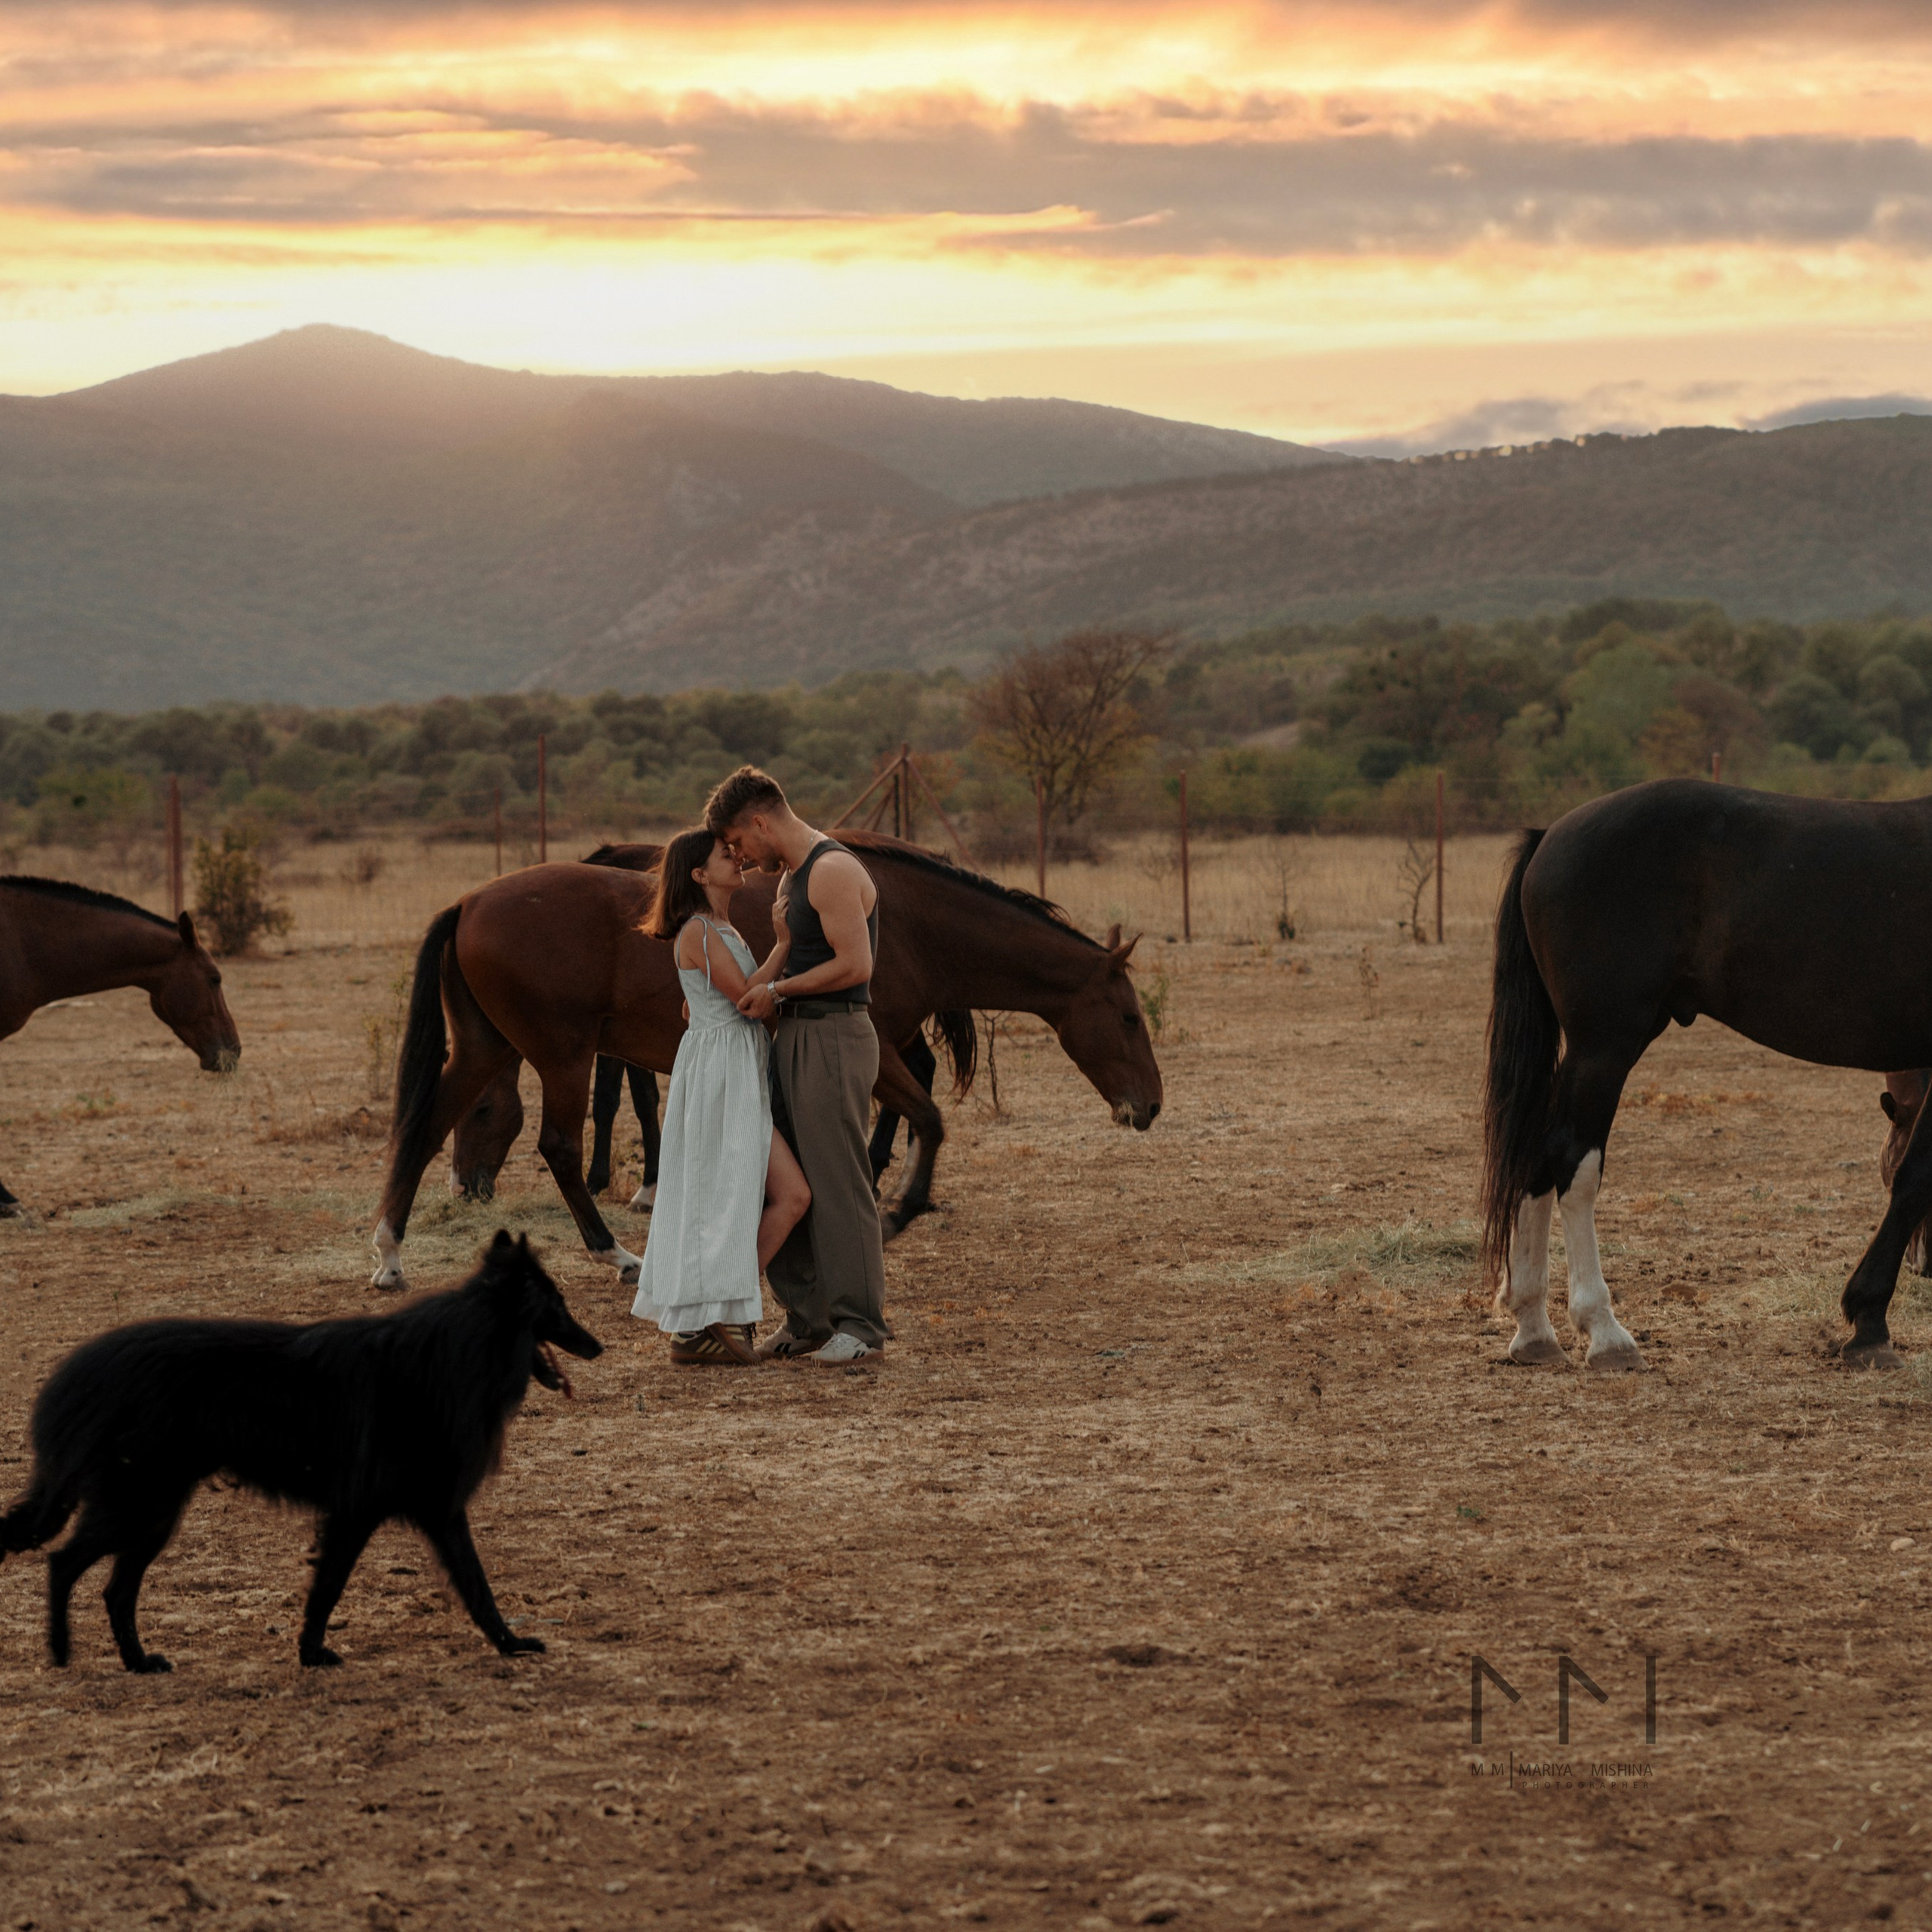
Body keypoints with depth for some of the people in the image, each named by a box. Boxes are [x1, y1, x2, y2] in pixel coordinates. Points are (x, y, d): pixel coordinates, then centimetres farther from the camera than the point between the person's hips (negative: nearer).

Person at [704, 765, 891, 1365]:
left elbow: (855, 965, -22)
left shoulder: (834, 872, -15)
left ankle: (862, 1326, -2)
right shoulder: (792, 876, 17)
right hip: (794, 1039, 10)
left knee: (839, 1184, -7)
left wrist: (777, 990, -11)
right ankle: (806, 1319, 17)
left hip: (834, 1039, -10)